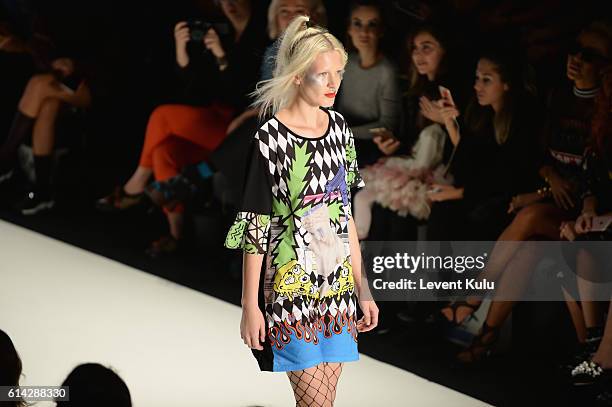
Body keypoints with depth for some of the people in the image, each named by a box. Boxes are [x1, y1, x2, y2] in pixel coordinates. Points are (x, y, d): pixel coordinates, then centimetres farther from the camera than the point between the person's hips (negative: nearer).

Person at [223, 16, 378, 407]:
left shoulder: (339, 127, 6)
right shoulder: (270, 139, -12)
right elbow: (255, 227, -10)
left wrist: (362, 288, 13)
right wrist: (250, 306, -10)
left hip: (338, 285, 6)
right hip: (291, 288, -6)